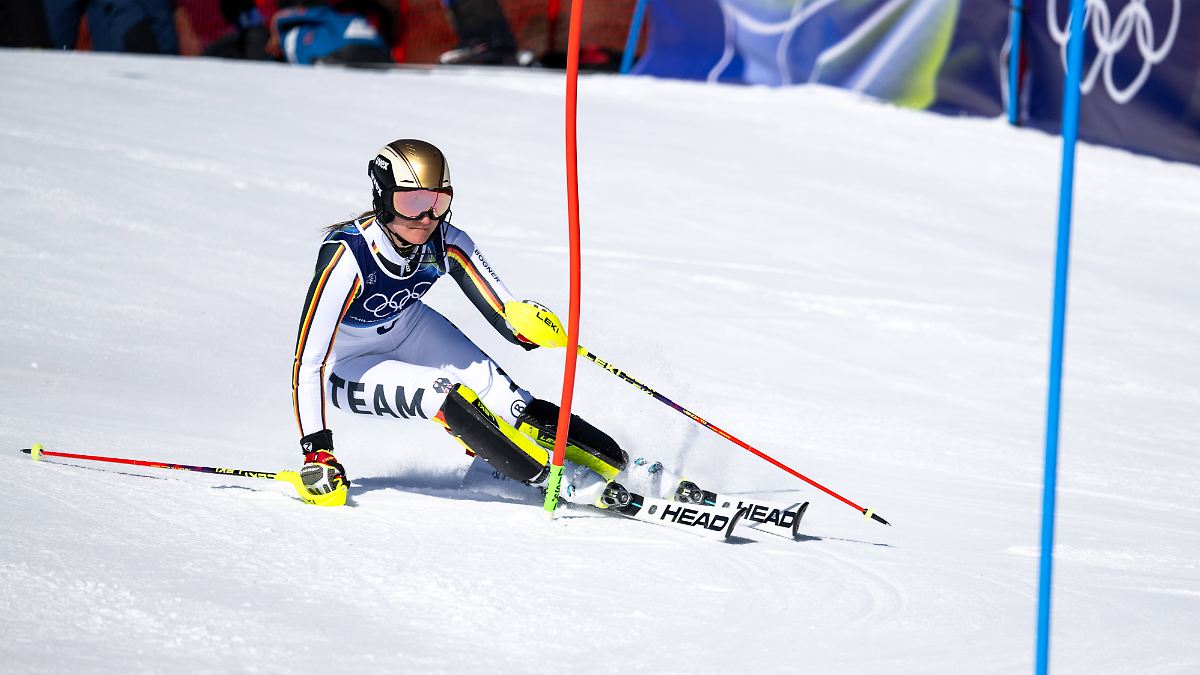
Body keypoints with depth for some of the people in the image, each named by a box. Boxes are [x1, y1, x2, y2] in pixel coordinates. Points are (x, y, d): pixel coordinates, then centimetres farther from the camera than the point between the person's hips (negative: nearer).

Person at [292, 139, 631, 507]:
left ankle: (614, 463, -13)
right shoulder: (347, 256, -36)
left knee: (499, 395, -17)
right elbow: (308, 359, -34)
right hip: (347, 366, -5)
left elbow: (508, 316, -17)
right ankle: (567, 482, -22)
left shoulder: (446, 244, -22)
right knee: (445, 397, -28)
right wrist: (316, 452, -36)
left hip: (408, 330, 5)